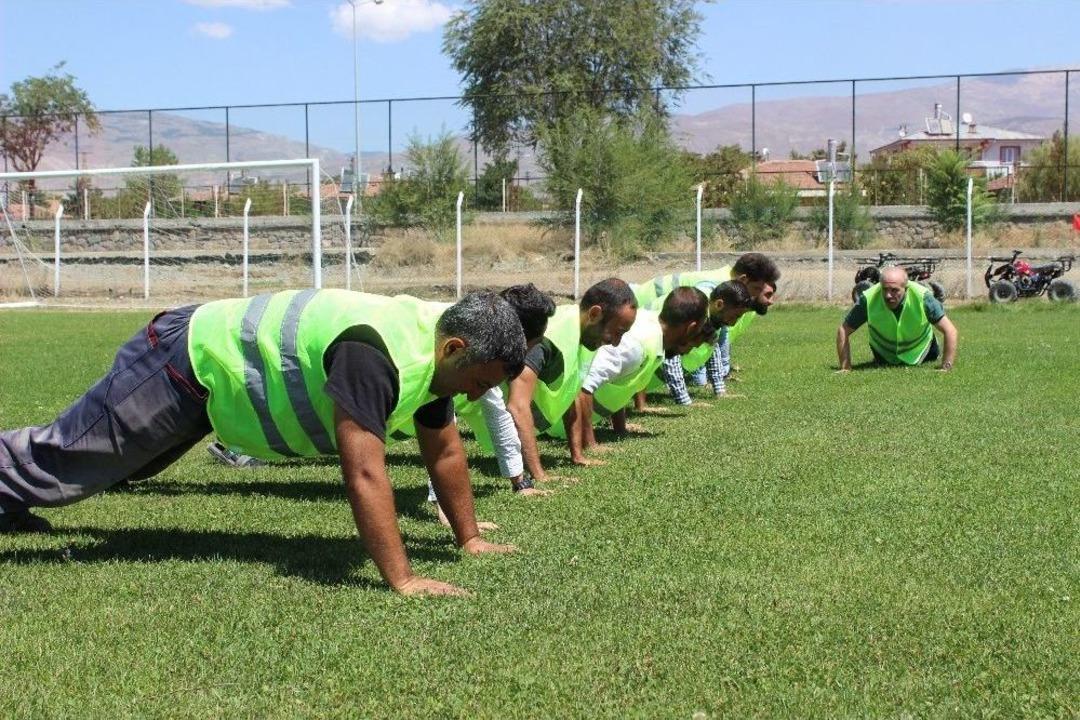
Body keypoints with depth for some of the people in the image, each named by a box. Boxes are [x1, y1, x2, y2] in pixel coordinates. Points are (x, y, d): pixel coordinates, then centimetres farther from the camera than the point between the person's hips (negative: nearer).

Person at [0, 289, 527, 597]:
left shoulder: (434, 347, -9)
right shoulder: (375, 353, -39)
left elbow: (445, 453, 3)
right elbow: (364, 474, -43)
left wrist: (469, 539, 6)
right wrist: (402, 580, -42)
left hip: (216, 362, 9)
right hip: (188, 363, -9)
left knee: (100, 459, 29)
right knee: (64, 455, 7)